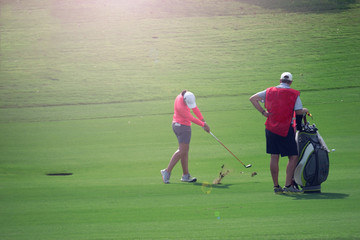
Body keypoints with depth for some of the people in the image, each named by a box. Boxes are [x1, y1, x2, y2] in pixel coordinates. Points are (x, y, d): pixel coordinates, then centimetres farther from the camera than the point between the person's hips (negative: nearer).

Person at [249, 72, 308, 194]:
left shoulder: (270, 91, 9)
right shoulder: (294, 94, -3)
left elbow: (252, 99, 6)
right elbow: (298, 111, -8)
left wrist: (263, 112, 7)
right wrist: (305, 110, 14)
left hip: (271, 128, 5)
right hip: (286, 129, -5)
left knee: (274, 156, 8)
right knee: (293, 156, 1)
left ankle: (276, 186, 11)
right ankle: (288, 185, -8)